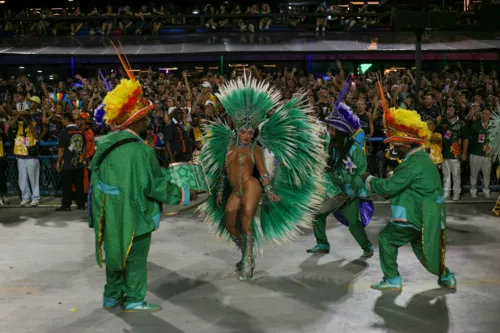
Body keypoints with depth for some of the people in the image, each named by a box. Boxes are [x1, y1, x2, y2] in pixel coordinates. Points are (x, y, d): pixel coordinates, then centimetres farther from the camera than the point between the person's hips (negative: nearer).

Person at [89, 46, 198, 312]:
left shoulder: (105, 146, 2)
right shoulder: (140, 151, -21)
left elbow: (98, 178, 11)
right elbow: (156, 186, -18)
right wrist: (184, 195, -8)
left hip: (110, 216, 7)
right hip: (133, 216, -7)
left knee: (116, 253, 20)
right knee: (135, 258, 7)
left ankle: (112, 296, 29)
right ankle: (134, 300, 17)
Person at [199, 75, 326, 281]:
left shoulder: (255, 148, 1)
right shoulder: (229, 145, 14)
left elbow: (263, 171, -1)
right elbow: (223, 170, 20)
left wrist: (270, 192, -9)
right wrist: (220, 191, 21)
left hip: (250, 188, -6)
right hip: (234, 191, 6)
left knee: (246, 225, -9)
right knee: (229, 225, 4)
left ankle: (248, 264, 1)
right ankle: (246, 254, 25)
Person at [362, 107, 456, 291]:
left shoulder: (413, 163, -21)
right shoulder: (422, 158, 13)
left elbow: (389, 187, -21)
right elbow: (399, 183, 18)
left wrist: (369, 180, -7)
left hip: (414, 217, -10)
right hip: (426, 216, 10)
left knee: (386, 239, 1)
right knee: (422, 246, 24)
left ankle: (392, 279, 4)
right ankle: (446, 277, 29)